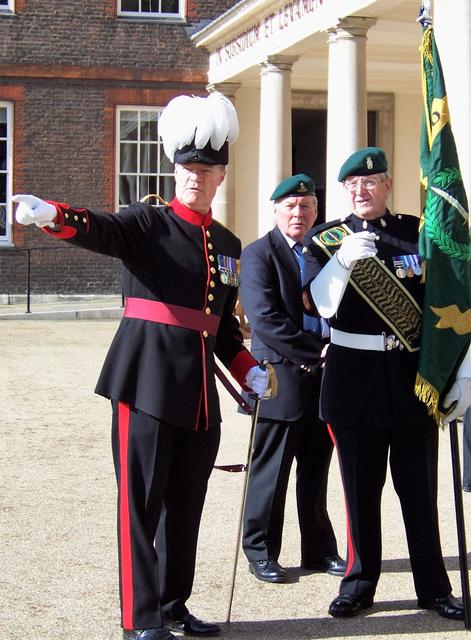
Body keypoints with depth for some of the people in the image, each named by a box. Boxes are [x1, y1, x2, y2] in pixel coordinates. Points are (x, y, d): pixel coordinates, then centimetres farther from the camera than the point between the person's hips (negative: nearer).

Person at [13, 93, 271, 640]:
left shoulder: (228, 245, 15)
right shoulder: (149, 223, -2)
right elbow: (99, 229, -23)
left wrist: (249, 373, 13)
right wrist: (51, 215, -43)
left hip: (201, 390, 6)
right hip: (148, 383, -6)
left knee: (186, 502, 12)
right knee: (141, 502, -2)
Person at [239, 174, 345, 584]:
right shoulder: (259, 254, -6)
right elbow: (264, 319, -16)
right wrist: (314, 353, -17)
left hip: (324, 379, 5)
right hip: (281, 379, -5)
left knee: (316, 472, 14)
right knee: (271, 472, 4)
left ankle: (320, 550, 24)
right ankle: (260, 551, 16)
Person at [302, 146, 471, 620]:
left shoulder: (419, 232, 5)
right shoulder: (325, 238, 4)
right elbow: (320, 304, -8)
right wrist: (343, 259, -25)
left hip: (415, 375, 0)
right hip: (354, 378, 0)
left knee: (419, 487, 7)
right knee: (360, 487, 8)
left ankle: (433, 586, 18)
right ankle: (359, 584, 20)